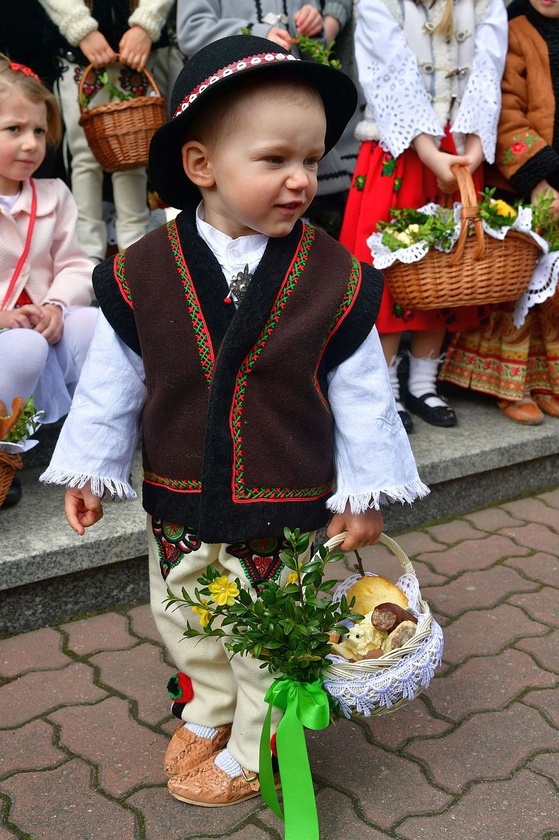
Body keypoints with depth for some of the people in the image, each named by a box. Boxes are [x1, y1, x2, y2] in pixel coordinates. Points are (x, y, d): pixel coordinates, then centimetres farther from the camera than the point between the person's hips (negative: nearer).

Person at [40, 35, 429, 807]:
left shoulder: (335, 279, -15)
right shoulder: (144, 273, -13)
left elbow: (362, 394, -6)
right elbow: (113, 380, -1)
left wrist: (363, 493, -2)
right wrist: (90, 470, 6)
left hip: (289, 510, -2)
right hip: (181, 503, 3)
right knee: (185, 621, 25)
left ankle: (253, 751, 42)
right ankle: (209, 709, 54)